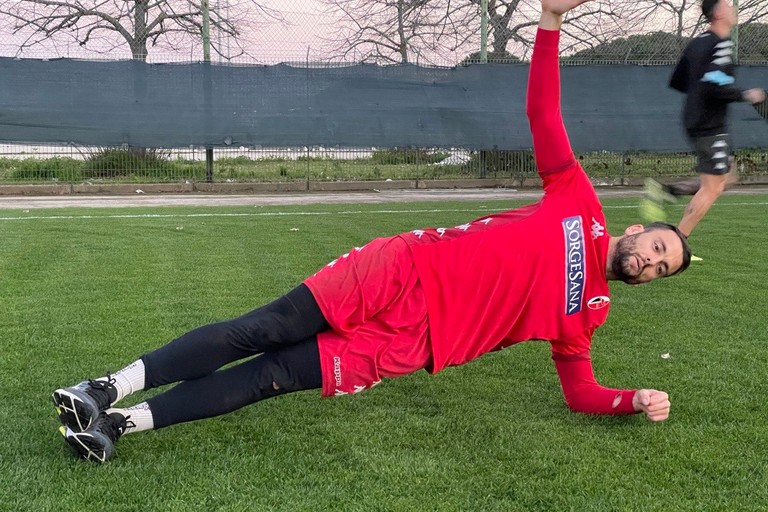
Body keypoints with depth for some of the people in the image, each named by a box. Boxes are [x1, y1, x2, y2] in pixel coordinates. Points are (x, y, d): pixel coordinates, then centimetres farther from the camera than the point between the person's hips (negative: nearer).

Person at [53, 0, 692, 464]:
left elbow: (580, 390, 17)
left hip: (411, 342, 2)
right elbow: (543, 115, 3)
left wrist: (636, 400, -2)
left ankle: (122, 424, -11)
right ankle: (109, 389, -7)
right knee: (263, 330, -13)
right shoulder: (579, 203, 9)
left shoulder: (586, 311, 16)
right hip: (404, 272, -1)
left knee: (274, 376, -10)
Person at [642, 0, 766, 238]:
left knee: (728, 177, 17)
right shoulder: (721, 44, -15)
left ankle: (665, 191, 7)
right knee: (712, 188, -4)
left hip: (695, 120, 9)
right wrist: (746, 95, -15)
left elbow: (676, 82, 19)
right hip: (711, 126, -9)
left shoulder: (697, 42, 13)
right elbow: (714, 85, -27)